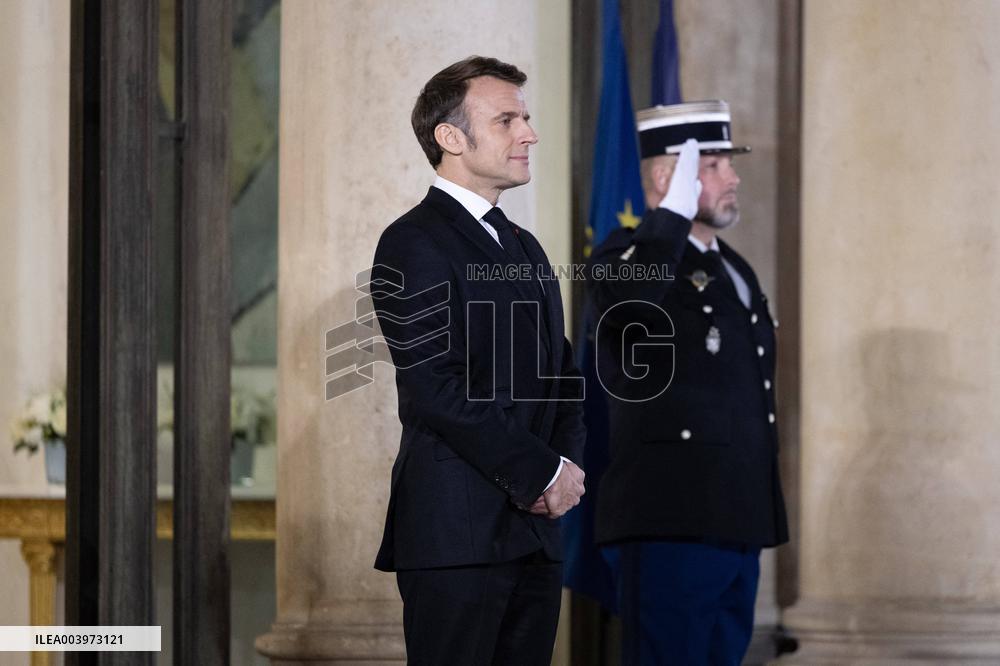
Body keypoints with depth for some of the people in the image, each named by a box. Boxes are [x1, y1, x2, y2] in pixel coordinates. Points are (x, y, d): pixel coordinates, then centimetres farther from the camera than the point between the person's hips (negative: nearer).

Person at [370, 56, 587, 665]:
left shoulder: (525, 247, 21)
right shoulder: (414, 243, -7)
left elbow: (561, 369, 22)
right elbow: (436, 386, -15)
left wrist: (568, 461, 1)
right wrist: (543, 472, -12)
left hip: (534, 525, 8)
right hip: (458, 530, -8)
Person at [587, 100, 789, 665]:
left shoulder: (734, 268, 20)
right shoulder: (627, 256, -6)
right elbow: (629, 298, -33)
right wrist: (676, 208, -23)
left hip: (738, 527, 9)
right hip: (672, 526, -9)